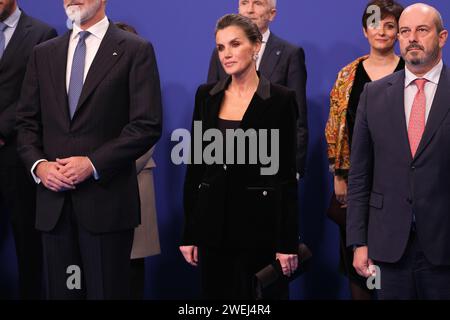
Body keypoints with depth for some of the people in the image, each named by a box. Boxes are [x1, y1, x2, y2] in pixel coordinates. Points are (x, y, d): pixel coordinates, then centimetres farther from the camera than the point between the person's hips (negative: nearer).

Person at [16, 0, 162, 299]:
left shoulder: (135, 50, -1)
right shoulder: (43, 54, 14)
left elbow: (147, 126, -8)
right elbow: (27, 122, 14)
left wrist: (93, 163, -14)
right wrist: (38, 164, -5)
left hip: (107, 199, -4)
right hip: (54, 201, 4)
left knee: (107, 291, 0)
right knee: (62, 291, 9)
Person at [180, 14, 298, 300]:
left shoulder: (280, 99, -6)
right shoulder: (206, 95, 6)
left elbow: (287, 175, -7)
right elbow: (195, 164, 8)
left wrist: (287, 242, -10)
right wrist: (189, 233, 4)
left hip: (260, 222, -4)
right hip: (213, 222, 4)